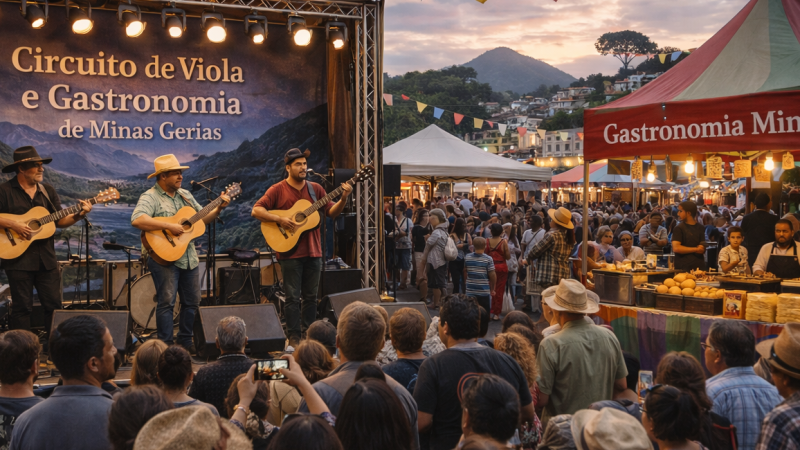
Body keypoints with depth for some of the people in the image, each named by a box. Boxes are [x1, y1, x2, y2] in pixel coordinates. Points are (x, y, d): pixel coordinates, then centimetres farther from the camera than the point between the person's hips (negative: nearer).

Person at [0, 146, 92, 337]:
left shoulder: (48, 191, 11)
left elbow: (60, 221, 9)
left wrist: (79, 215, -7)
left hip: (46, 258, 5)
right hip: (18, 258, -5)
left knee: (54, 304, 7)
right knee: (22, 306, 2)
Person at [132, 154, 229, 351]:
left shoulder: (185, 195, 14)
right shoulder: (150, 197, -9)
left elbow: (202, 218, 20)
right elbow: (137, 220, -27)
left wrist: (219, 208, 3)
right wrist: (169, 226, -27)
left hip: (188, 257, 7)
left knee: (192, 301, 11)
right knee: (167, 301, -9)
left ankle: (185, 341, 24)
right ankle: (166, 345, -1)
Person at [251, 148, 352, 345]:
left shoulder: (315, 189, 10)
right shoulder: (277, 190, -2)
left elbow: (332, 213, 7)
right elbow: (256, 210, -10)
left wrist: (343, 199, -11)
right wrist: (279, 219, -21)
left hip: (313, 252, 4)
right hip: (290, 253, -4)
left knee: (311, 296, 10)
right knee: (293, 297, -1)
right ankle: (294, 337, 7)